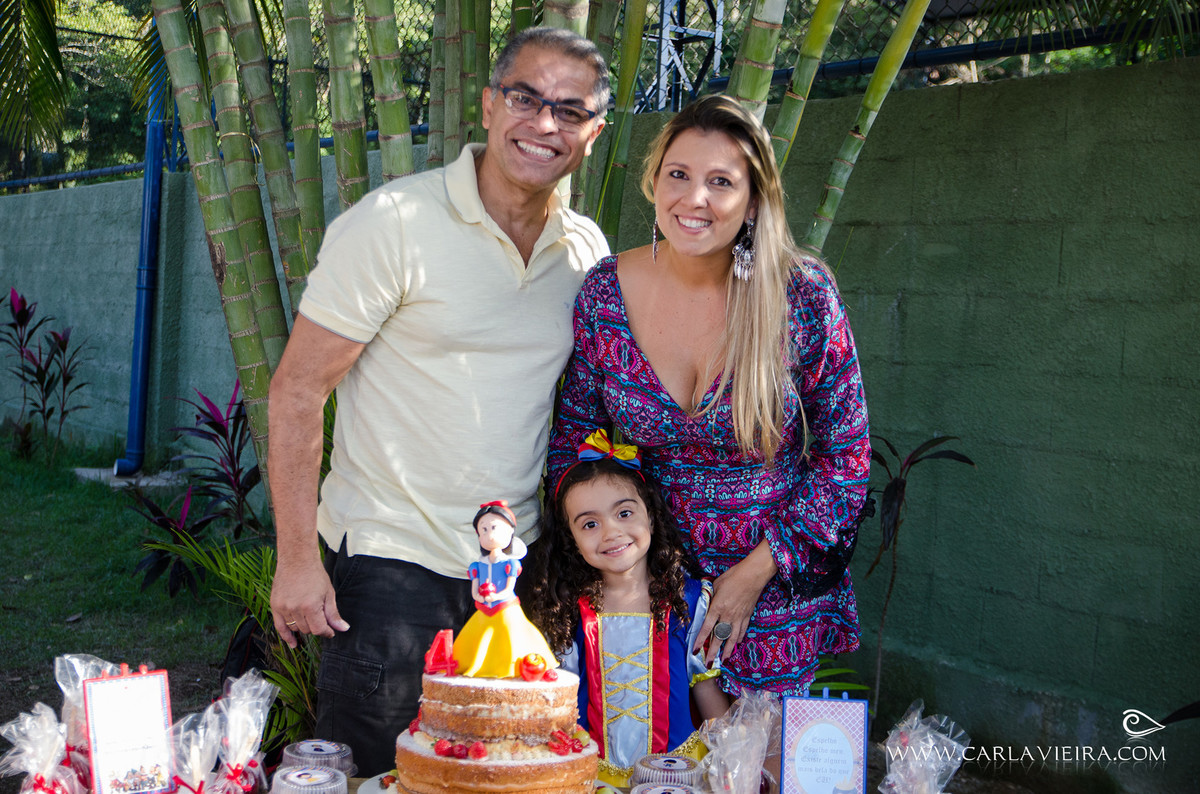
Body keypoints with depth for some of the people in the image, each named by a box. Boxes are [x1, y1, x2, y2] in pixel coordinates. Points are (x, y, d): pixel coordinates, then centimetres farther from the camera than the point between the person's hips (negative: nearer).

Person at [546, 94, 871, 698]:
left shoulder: (804, 294, -14)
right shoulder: (605, 291, -8)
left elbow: (846, 457, -7)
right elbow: (570, 438, 4)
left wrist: (756, 570, -12)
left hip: (775, 592, -1)